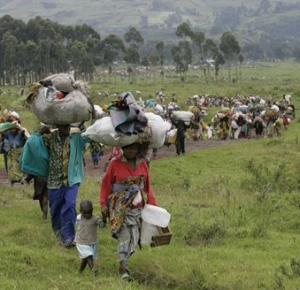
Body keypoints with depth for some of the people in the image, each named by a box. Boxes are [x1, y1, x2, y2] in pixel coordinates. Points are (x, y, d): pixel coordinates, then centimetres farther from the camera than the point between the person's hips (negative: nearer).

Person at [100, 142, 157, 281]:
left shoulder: (142, 164, 7)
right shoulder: (115, 164, -4)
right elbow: (105, 184, -2)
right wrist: (103, 205, -8)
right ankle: (123, 268, -11)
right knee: (124, 235, -13)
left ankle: (123, 263, 14)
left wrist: (152, 204, 4)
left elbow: (147, 186, 12)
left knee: (134, 236, 2)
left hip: (137, 206, 4)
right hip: (120, 206, -4)